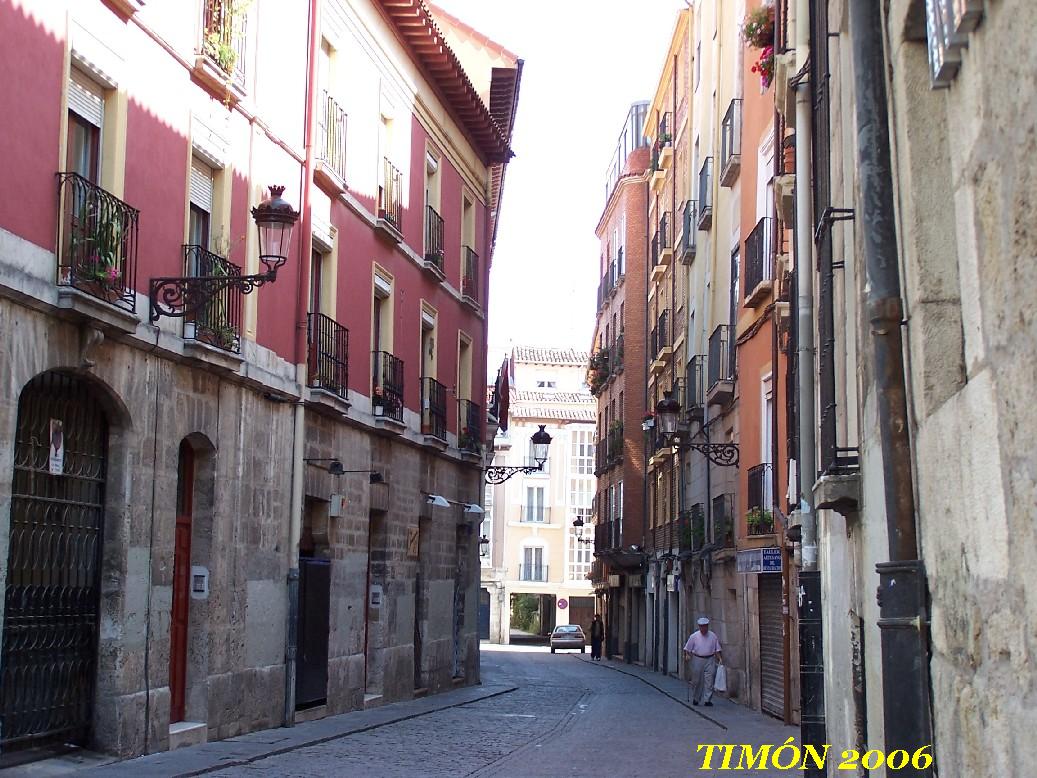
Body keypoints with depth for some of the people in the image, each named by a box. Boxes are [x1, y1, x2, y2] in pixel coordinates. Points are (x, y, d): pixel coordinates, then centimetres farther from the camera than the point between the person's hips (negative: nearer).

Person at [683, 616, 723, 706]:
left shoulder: (713, 636, 4)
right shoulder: (694, 636, 0)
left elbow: (717, 649, 9)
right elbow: (687, 648, 4)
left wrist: (720, 658, -1)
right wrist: (687, 655, -14)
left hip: (710, 660, 0)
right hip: (697, 660, 0)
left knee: (709, 681, -6)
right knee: (696, 681, 6)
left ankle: (707, 700, -3)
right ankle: (695, 699, 21)